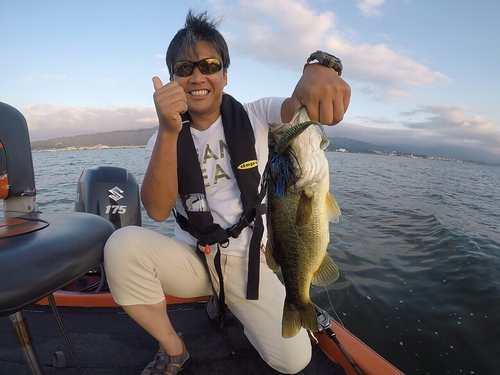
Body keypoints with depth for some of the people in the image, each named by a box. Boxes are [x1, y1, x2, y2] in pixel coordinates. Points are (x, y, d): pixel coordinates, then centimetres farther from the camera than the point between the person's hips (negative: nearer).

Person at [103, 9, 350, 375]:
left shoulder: (256, 117, -4)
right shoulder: (166, 138, -4)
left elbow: (300, 104, -21)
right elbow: (158, 211, -19)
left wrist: (319, 68, -45)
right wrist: (169, 131, -33)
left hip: (248, 260, 0)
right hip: (190, 258, 1)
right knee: (122, 245, -27)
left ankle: (226, 301, 18)